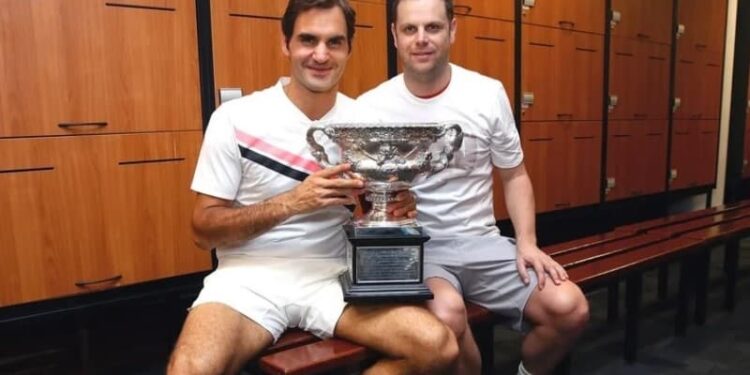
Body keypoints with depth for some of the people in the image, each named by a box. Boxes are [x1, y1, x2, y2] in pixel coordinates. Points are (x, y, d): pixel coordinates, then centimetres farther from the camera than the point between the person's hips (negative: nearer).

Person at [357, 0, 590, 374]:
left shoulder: (489, 93, 3)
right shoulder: (369, 108, -4)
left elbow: (514, 175, 10)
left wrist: (527, 241, -2)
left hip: (481, 241, 3)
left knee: (570, 308, -16)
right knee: (447, 313, -34)